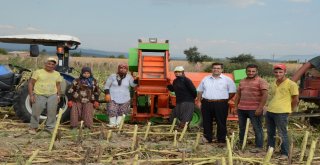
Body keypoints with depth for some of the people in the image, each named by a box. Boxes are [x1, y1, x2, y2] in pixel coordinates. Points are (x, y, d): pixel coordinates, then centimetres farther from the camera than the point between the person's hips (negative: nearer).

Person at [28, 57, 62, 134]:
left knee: (52, 113, 5)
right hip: (39, 95, -3)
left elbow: (58, 85, 17)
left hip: (53, 96, 3)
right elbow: (31, 83, -2)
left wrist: (58, 96, 9)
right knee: (36, 112, 3)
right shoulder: (38, 72, -2)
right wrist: (31, 95, -8)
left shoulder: (57, 74, 10)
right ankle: (33, 128, 19)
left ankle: (50, 128, 18)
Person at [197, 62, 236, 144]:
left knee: (221, 123, 2)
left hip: (221, 104, -3)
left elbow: (232, 92, 1)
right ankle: (207, 138, 21)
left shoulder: (227, 79, 1)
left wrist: (225, 100, 0)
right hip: (206, 103, 3)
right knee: (206, 122, 9)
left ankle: (221, 140, 12)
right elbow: (200, 91, 17)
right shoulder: (205, 79, 12)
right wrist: (199, 101, 9)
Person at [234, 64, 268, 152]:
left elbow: (265, 95, -14)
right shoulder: (242, 81, 14)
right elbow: (238, 94, 19)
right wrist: (236, 106, 13)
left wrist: (260, 108, -19)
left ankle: (259, 147, 7)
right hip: (241, 109, 7)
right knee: (241, 127, 15)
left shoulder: (261, 81, -7)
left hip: (254, 110, -7)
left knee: (257, 128, 0)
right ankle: (241, 144, 28)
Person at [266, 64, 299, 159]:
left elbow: (295, 100, -3)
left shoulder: (291, 84, -7)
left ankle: (285, 154, 11)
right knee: (270, 133, 15)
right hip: (269, 111, 7)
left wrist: (289, 110, 3)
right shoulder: (273, 84, 13)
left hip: (281, 113, -7)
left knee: (282, 134, 0)